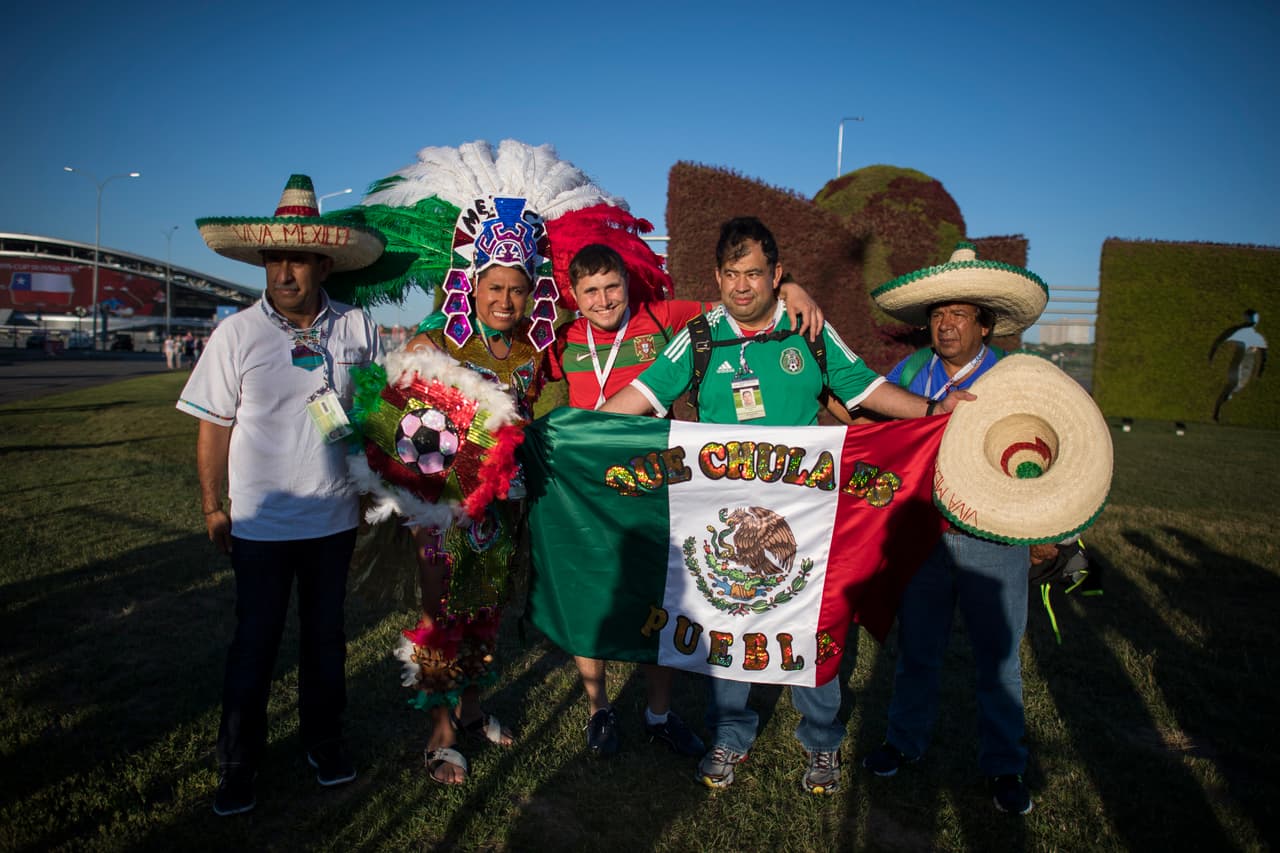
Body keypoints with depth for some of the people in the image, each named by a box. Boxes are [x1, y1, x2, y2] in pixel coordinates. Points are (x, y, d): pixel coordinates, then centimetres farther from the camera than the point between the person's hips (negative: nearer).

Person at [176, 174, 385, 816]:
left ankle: (324, 741, 35)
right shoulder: (236, 333, -8)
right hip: (261, 521, -1)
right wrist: (212, 508, -2)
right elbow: (214, 427, -3)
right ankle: (238, 762, 29)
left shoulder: (357, 327, -3)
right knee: (255, 641, 10)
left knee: (326, 635, 16)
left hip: (335, 517, 2)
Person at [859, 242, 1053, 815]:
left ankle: (1003, 766, 30)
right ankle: (905, 741, 35)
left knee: (997, 658, 11)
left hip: (994, 542, -1)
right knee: (916, 649, 15)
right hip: (921, 536, 2)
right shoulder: (909, 371, 3)